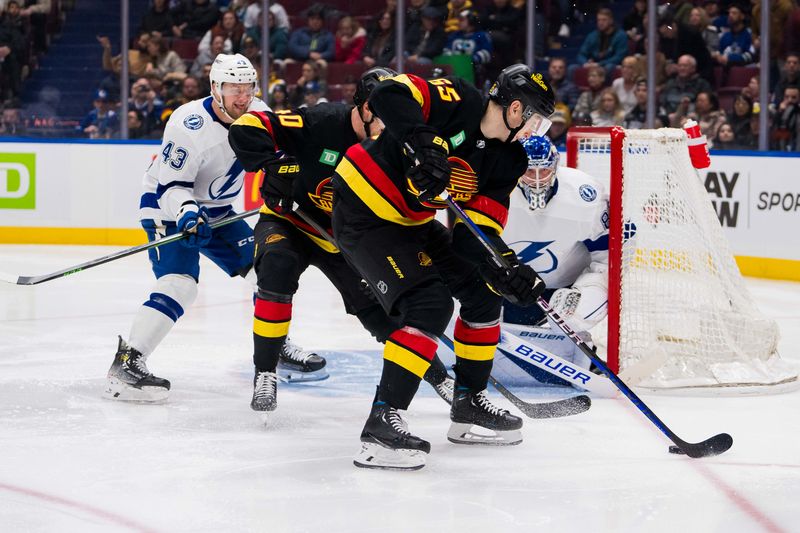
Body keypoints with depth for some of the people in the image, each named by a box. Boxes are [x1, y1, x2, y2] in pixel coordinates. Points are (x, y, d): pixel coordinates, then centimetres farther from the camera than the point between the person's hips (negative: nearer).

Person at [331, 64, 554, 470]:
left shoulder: (506, 159, 2)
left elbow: (480, 229, -2)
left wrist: (508, 269, -20)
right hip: (363, 212, -10)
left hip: (411, 223, 10)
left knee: (483, 290, 13)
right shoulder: (457, 102, -20)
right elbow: (390, 94, -33)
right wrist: (422, 142, -45)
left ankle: (468, 405, 25)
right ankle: (381, 425, -22)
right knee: (429, 305, -22)